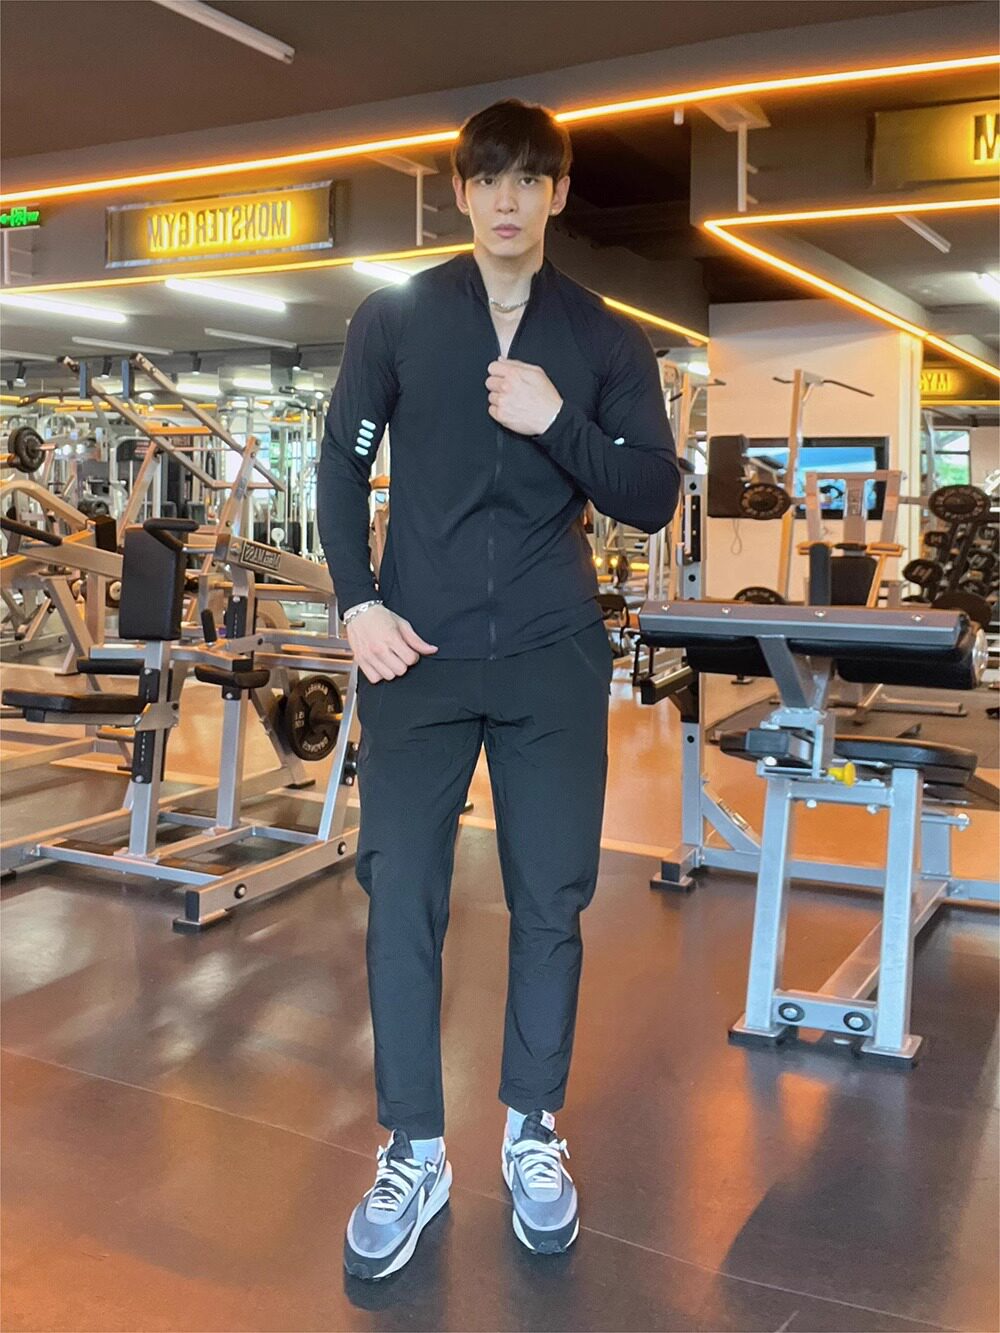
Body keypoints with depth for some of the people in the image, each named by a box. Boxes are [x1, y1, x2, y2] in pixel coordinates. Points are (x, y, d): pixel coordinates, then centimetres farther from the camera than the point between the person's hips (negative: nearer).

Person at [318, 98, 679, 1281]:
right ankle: (413, 1153, 15)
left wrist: (557, 421, -14)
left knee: (551, 896, 5)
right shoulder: (394, 316, 7)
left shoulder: (605, 338, 7)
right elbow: (342, 463, 7)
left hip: (553, 655, 1)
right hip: (419, 647, 0)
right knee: (400, 892, -1)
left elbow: (651, 500, 2)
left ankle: (533, 1132, 25)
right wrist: (357, 603, -5)